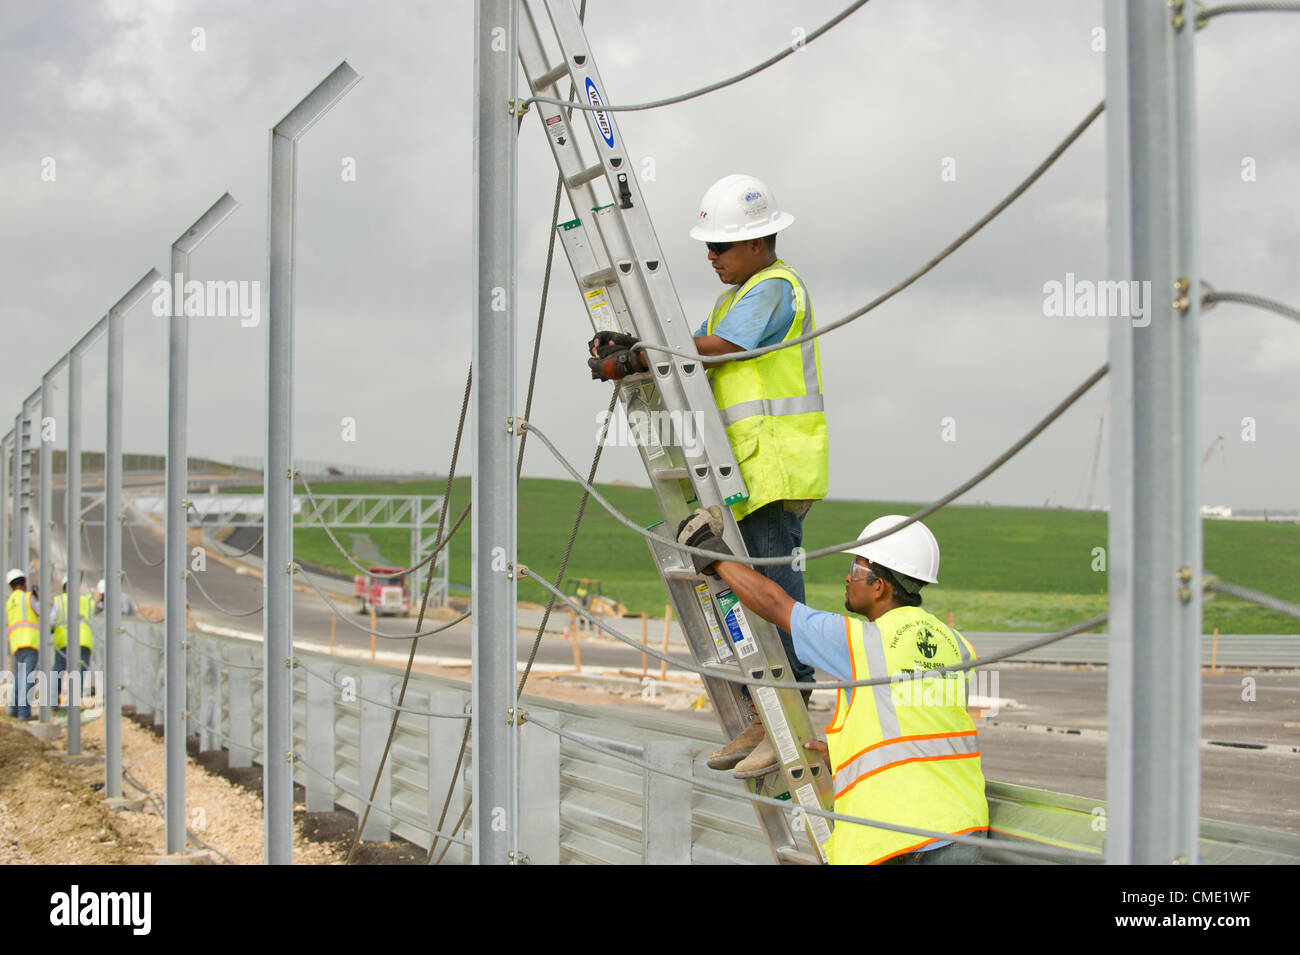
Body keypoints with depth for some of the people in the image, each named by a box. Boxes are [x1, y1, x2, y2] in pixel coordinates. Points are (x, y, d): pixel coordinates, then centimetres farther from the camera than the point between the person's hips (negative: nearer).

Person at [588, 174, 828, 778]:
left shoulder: (775, 287, -8)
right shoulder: (741, 294, 24)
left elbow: (711, 350, -18)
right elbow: (693, 351, 16)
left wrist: (630, 361, -14)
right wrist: (625, 347, -1)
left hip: (778, 468, -10)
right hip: (747, 473, 10)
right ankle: (760, 721, 13)